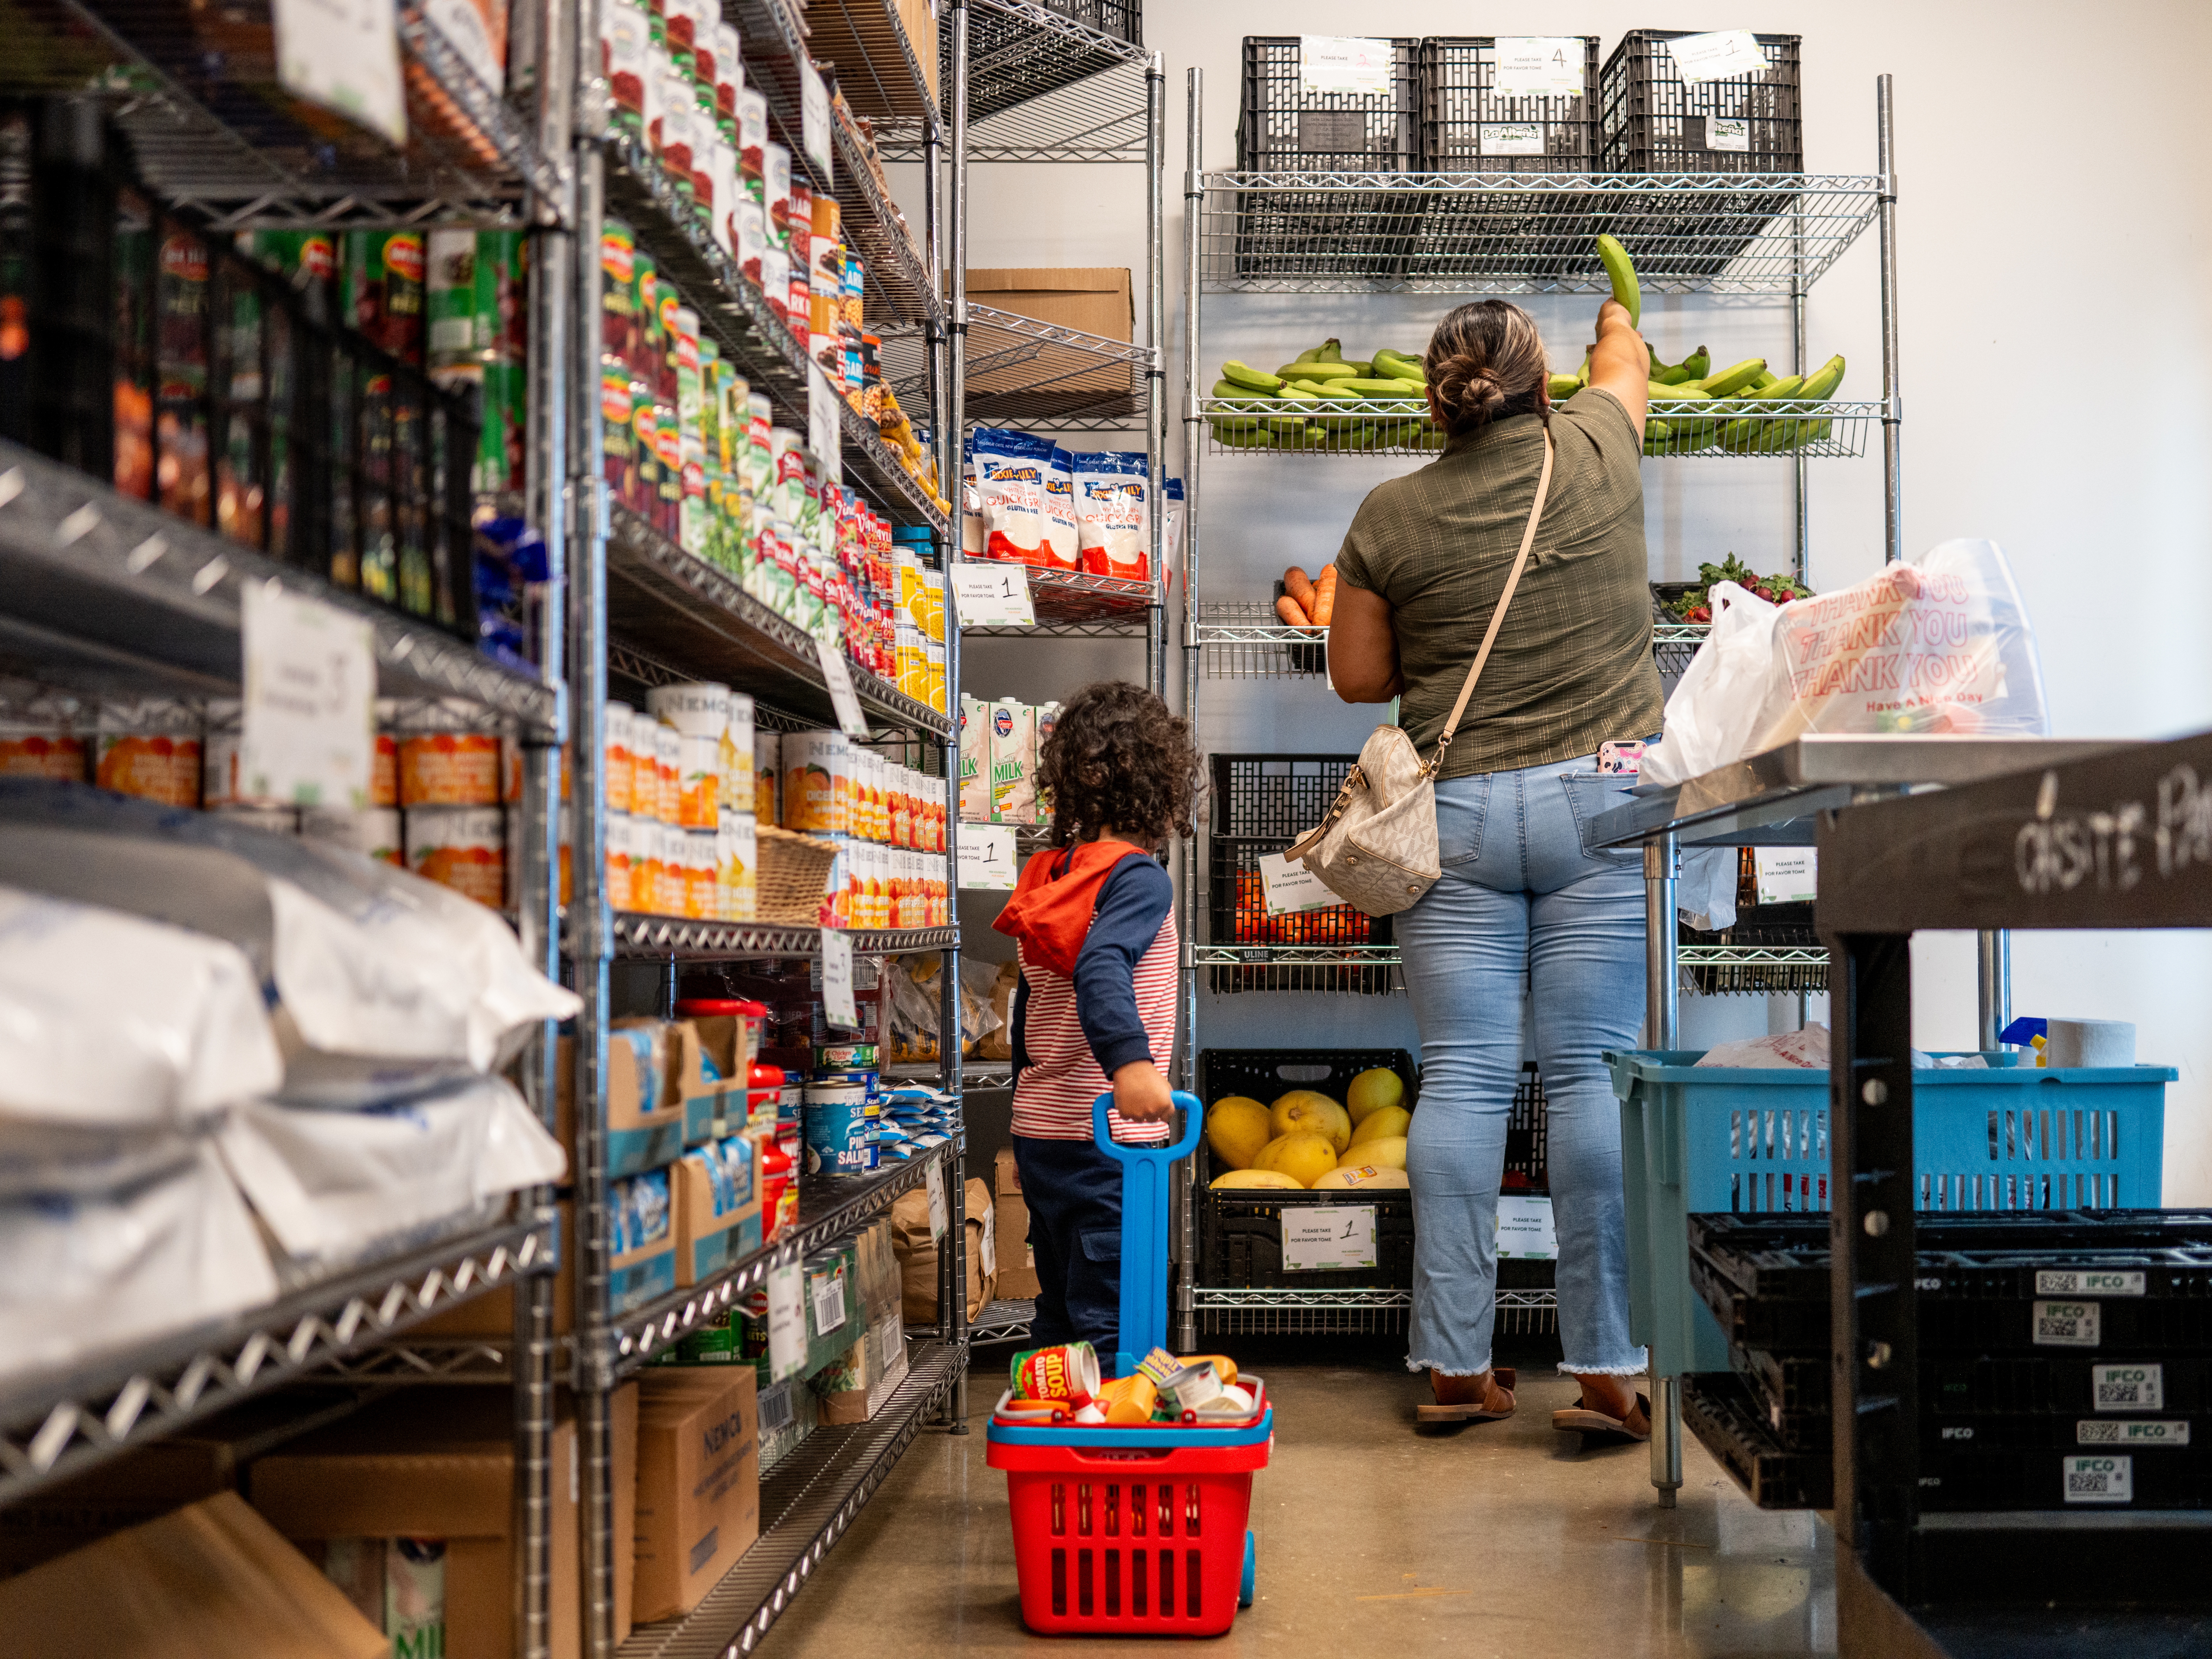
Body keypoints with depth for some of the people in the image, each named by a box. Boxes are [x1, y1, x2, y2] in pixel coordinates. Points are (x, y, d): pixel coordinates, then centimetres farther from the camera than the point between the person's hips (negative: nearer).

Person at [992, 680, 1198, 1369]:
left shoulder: (1051, 878, 12)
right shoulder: (1140, 879, -12)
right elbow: (1100, 969, -31)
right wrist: (1129, 1059, -45)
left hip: (1038, 1127, 8)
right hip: (1106, 1138, -8)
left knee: (1061, 1317, 17)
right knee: (1112, 1331, -4)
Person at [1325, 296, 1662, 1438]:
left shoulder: (1391, 517, 1)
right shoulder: (1595, 453, 3)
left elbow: (1357, 678, 9)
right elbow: (1624, 364, 27)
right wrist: (1617, 321, 49)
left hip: (1456, 810, 1)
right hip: (1599, 799, 0)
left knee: (1462, 1080, 2)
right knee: (1594, 1076, -1)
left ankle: (1454, 1365, 7)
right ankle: (1605, 1368, 1)